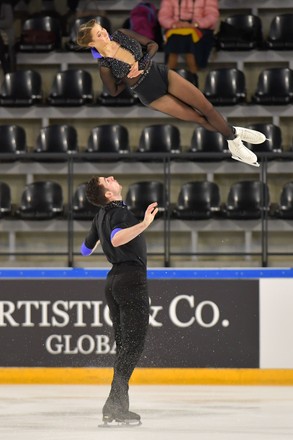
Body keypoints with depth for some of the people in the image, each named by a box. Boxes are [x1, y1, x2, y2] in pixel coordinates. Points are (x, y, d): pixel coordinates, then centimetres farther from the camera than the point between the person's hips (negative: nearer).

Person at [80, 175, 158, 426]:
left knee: (124, 345, 11)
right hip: (131, 278, -9)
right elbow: (117, 238, -37)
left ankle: (118, 406, 9)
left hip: (114, 280, 9)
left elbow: (86, 249, 25)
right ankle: (115, 405, -17)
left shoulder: (101, 216, 11)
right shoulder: (120, 213, -15)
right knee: (134, 343, -9)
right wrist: (144, 224, -47)